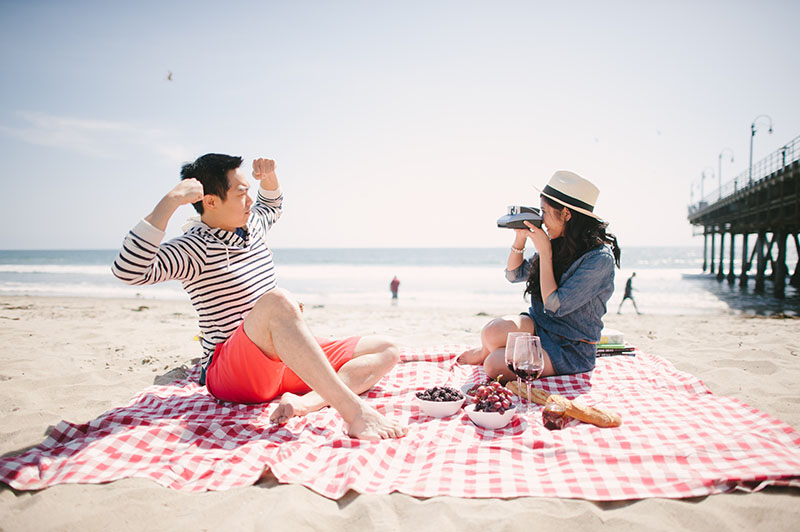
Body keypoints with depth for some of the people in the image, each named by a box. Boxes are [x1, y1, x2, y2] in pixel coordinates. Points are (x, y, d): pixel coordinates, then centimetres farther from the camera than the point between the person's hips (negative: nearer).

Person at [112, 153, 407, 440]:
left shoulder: (252, 225, 13)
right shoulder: (194, 248, -9)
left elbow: (272, 204, 37)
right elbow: (128, 270, -26)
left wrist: (269, 176, 17)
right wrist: (169, 203, -28)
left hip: (284, 360, 8)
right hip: (228, 372, -8)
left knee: (386, 351, -2)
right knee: (277, 301, -40)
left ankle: (305, 401, -29)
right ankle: (354, 411, -42)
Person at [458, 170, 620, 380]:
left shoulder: (600, 259, -20)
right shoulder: (558, 245, 2)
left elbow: (555, 306, -25)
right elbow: (514, 274, 14)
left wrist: (544, 251, -20)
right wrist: (520, 238, -3)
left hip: (572, 349, -5)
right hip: (538, 325, 6)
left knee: (495, 366, -24)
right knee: (492, 331, -27)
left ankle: (486, 353, 10)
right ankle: (486, 351, 7)